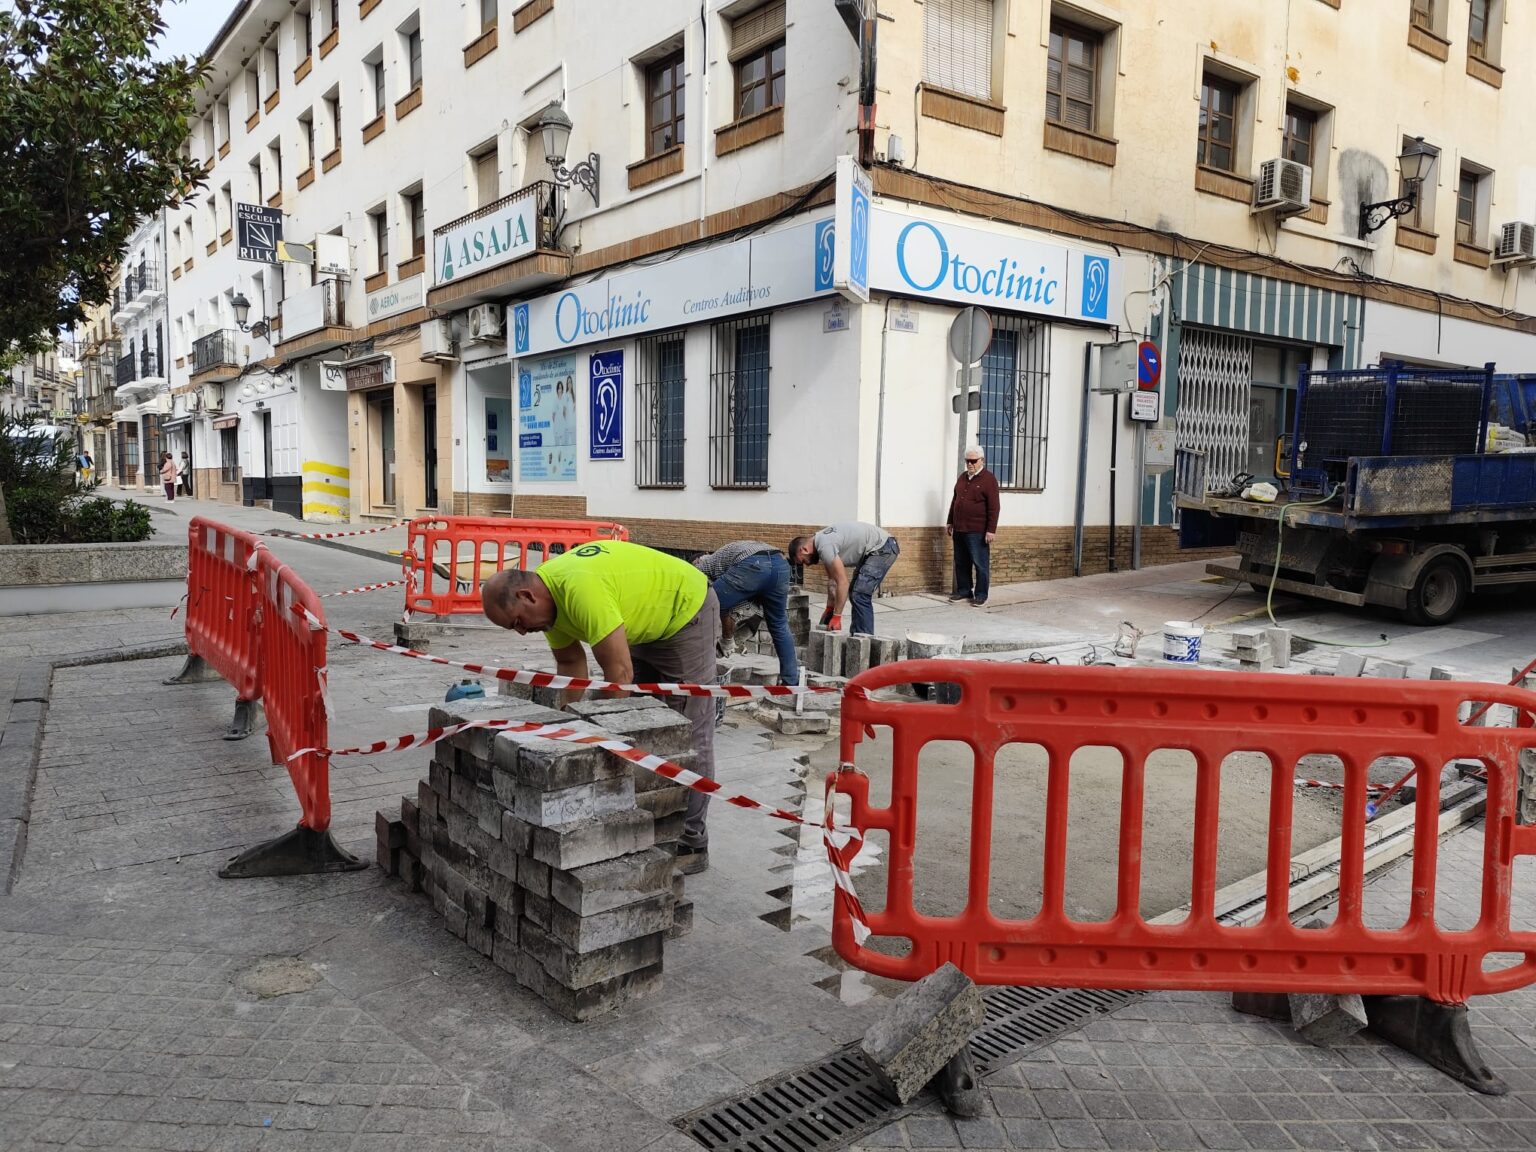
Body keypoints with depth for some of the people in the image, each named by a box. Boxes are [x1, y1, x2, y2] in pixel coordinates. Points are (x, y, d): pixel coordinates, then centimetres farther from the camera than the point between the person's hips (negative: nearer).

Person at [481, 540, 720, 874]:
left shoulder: (581, 588, -36)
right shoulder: (549, 595, -7)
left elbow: (620, 673, -34)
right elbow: (571, 662, 5)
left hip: (686, 612, -9)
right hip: (646, 625, 10)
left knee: (688, 736, -6)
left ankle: (690, 846, 2)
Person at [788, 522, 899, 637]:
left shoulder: (825, 546, -22)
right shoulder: (822, 541, 9)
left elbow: (843, 582, -22)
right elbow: (832, 579, 16)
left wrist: (836, 616, -17)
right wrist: (829, 608, 15)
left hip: (883, 547, -11)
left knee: (860, 595, -15)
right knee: (856, 593, 15)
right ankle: (857, 635, 19)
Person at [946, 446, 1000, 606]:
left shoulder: (989, 479, -7)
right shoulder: (962, 477, 15)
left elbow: (993, 508, -11)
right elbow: (954, 500, 23)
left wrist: (991, 530, -16)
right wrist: (950, 522, 20)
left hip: (977, 532, -7)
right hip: (959, 530, 7)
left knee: (980, 564, -1)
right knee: (961, 563, 12)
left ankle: (981, 595, 5)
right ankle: (964, 591, 22)